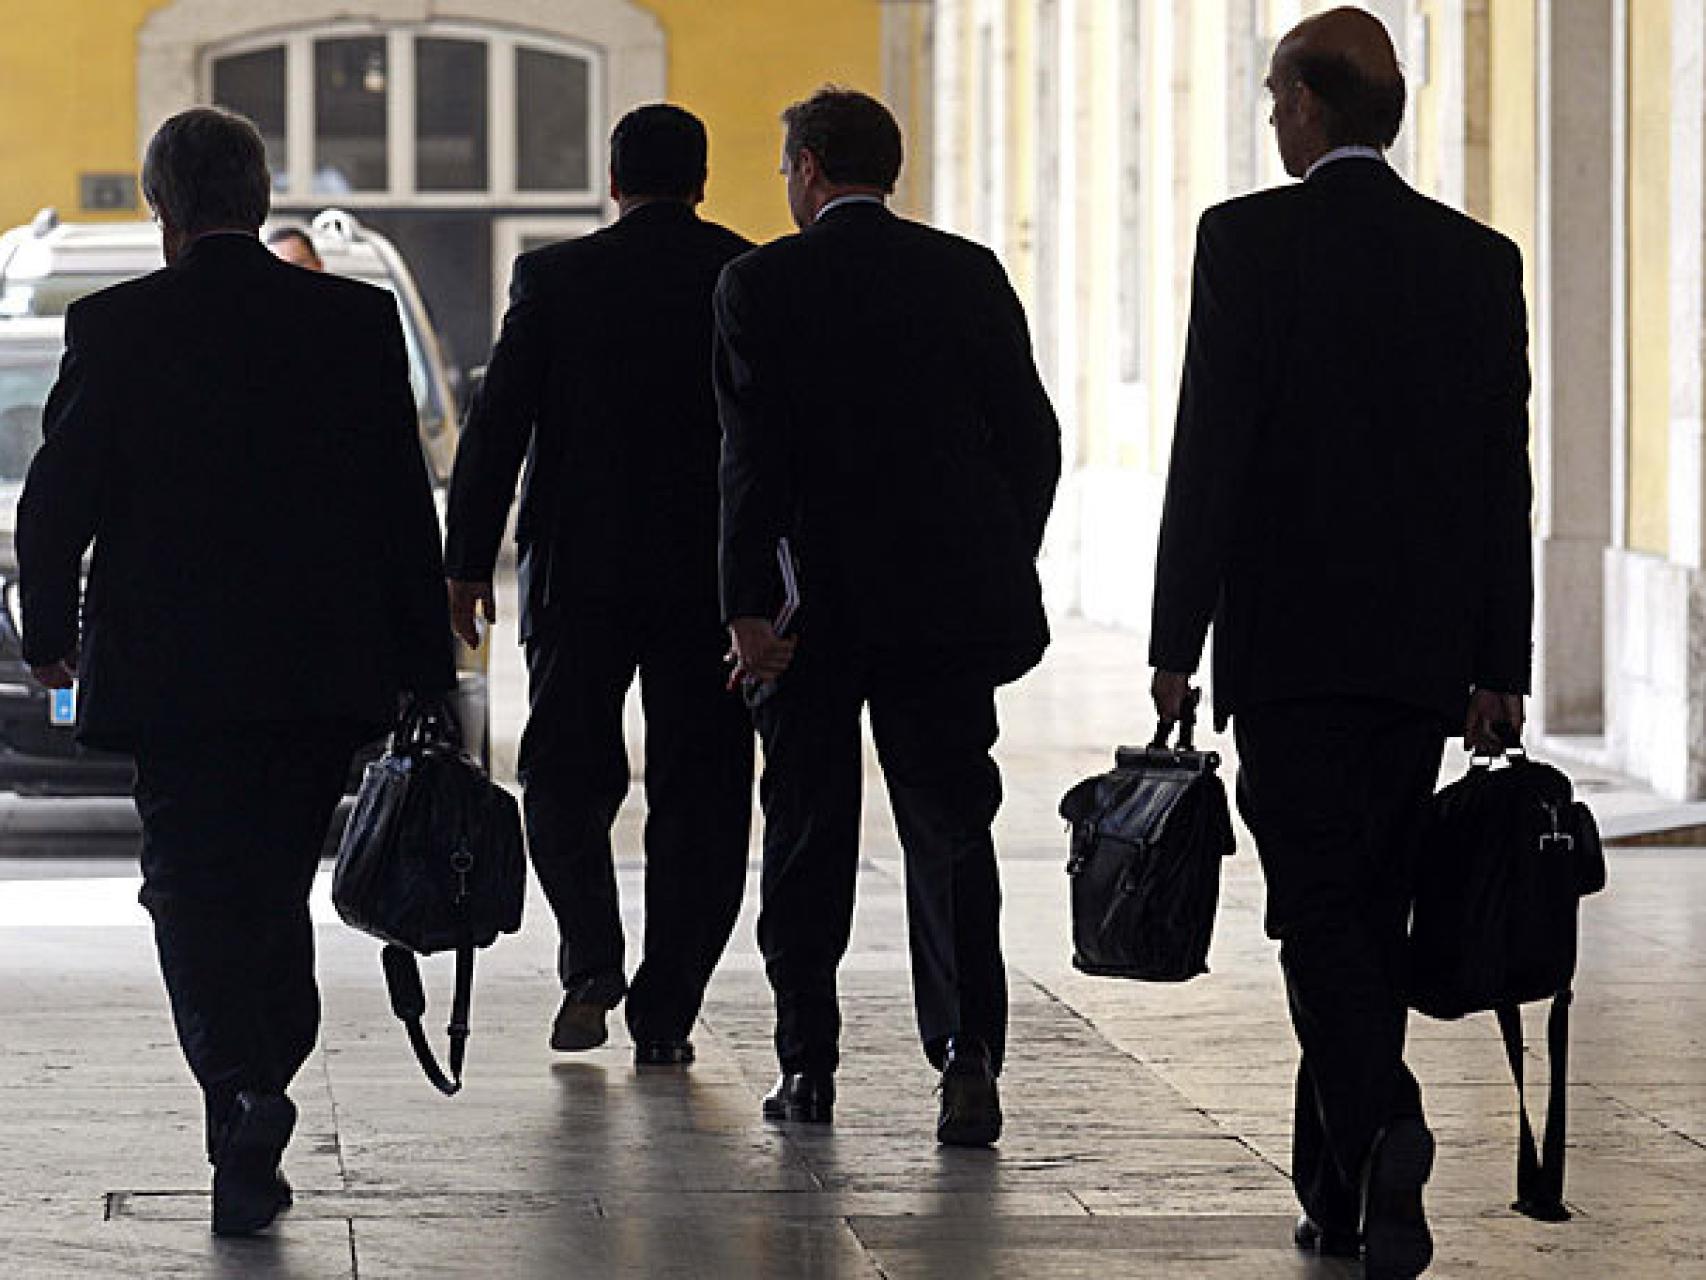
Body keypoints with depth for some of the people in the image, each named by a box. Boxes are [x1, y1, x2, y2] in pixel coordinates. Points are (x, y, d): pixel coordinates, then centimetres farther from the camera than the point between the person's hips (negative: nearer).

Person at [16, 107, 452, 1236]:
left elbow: (60, 496, -2)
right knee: (275, 895, 15)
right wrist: (427, 671, 6)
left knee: (198, 899, 1)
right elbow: (406, 507, 2)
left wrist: (48, 634, 14)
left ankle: (243, 1093, -18)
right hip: (325, 669, 3)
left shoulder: (115, 327, -5)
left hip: (174, 673, -2)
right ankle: (257, 1105, 18)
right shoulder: (357, 321, 2)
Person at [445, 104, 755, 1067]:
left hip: (582, 570, -1)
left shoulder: (554, 277, -3)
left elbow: (498, 426, -4)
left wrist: (469, 564, 2)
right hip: (714, 577, 1)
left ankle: (593, 960, -4)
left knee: (568, 771, 14)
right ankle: (665, 1014, 5)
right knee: (699, 790, 8)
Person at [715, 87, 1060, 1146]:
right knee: (950, 829, 3)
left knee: (809, 834, 10)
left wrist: (749, 605, -11)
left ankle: (809, 1066, 13)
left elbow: (754, 453, -11)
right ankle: (968, 1049, -14)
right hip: (949, 600, 2)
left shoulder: (763, 283, -4)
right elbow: (1031, 435, 5)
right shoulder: (970, 274, 5)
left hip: (817, 604, -2)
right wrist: (1001, 580, 13)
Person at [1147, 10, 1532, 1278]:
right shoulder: (1482, 259, 6)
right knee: (1373, 911, 12)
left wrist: (1178, 641, -5)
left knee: (1320, 910, -3)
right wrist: (1499, 668, 10)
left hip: (1291, 641, -4)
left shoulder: (1249, 240, -7)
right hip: (1427, 651, 4)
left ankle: (1384, 1126, -25)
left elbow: (1210, 449, -10)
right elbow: (1504, 475, 6)